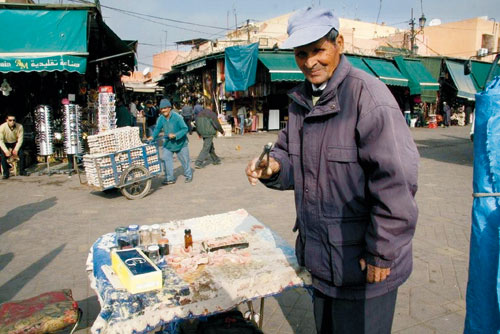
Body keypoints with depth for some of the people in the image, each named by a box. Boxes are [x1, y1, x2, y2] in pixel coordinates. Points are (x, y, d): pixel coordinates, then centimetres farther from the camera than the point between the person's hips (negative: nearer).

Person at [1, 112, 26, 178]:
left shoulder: (19, 127, -20)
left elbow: (20, 139, -14)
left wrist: (16, 149, -24)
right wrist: (6, 151, -28)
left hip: (15, 143, 1)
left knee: (21, 154, -22)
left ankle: (22, 170, -4)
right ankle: (6, 173, -11)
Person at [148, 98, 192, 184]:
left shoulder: (177, 117, -22)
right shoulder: (161, 118, -8)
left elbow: (185, 129, -21)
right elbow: (157, 128, 1)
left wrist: (175, 135, -31)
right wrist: (153, 136, -17)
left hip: (180, 143, -4)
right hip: (168, 143, 4)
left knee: (184, 160, 10)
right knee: (166, 159, -4)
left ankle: (188, 176, 29)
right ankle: (169, 178, 7)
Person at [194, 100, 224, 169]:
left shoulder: (200, 114, 5)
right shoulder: (212, 114, -15)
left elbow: (197, 124, 13)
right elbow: (217, 124, -12)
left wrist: (199, 133, 27)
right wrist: (222, 131, 5)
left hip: (203, 134, 7)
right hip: (209, 134, -7)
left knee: (211, 147, 21)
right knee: (206, 149, -3)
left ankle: (215, 160, 35)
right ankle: (198, 163, -5)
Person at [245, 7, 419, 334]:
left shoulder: (368, 95, -19)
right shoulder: (301, 100, 6)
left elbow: (396, 182, -22)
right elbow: (291, 156, 14)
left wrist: (382, 254, -18)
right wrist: (273, 167, -10)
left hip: (364, 266, -7)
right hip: (319, 257, 8)